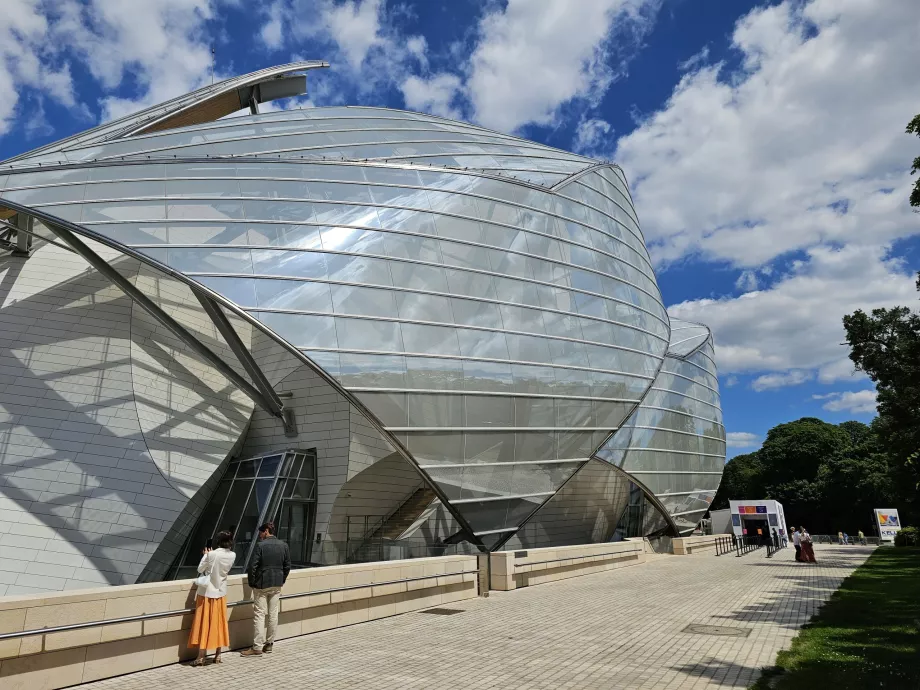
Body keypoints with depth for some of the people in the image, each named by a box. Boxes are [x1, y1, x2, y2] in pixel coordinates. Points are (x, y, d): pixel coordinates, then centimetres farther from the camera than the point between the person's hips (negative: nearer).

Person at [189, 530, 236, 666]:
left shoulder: (211, 554, -19)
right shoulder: (232, 556, -7)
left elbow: (200, 569, -6)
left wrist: (205, 555, 7)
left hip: (207, 593, -4)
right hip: (220, 593, 4)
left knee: (204, 624, 4)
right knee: (218, 623, 12)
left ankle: (200, 657, 6)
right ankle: (218, 655, 18)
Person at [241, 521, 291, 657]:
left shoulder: (260, 545, -12)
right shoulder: (284, 545, 3)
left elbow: (253, 566, -12)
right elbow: (287, 566, 7)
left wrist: (252, 582, -1)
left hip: (262, 585, -5)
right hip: (277, 585, 5)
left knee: (259, 614, 0)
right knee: (273, 614, 11)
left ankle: (257, 648, 2)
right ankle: (269, 644, 19)